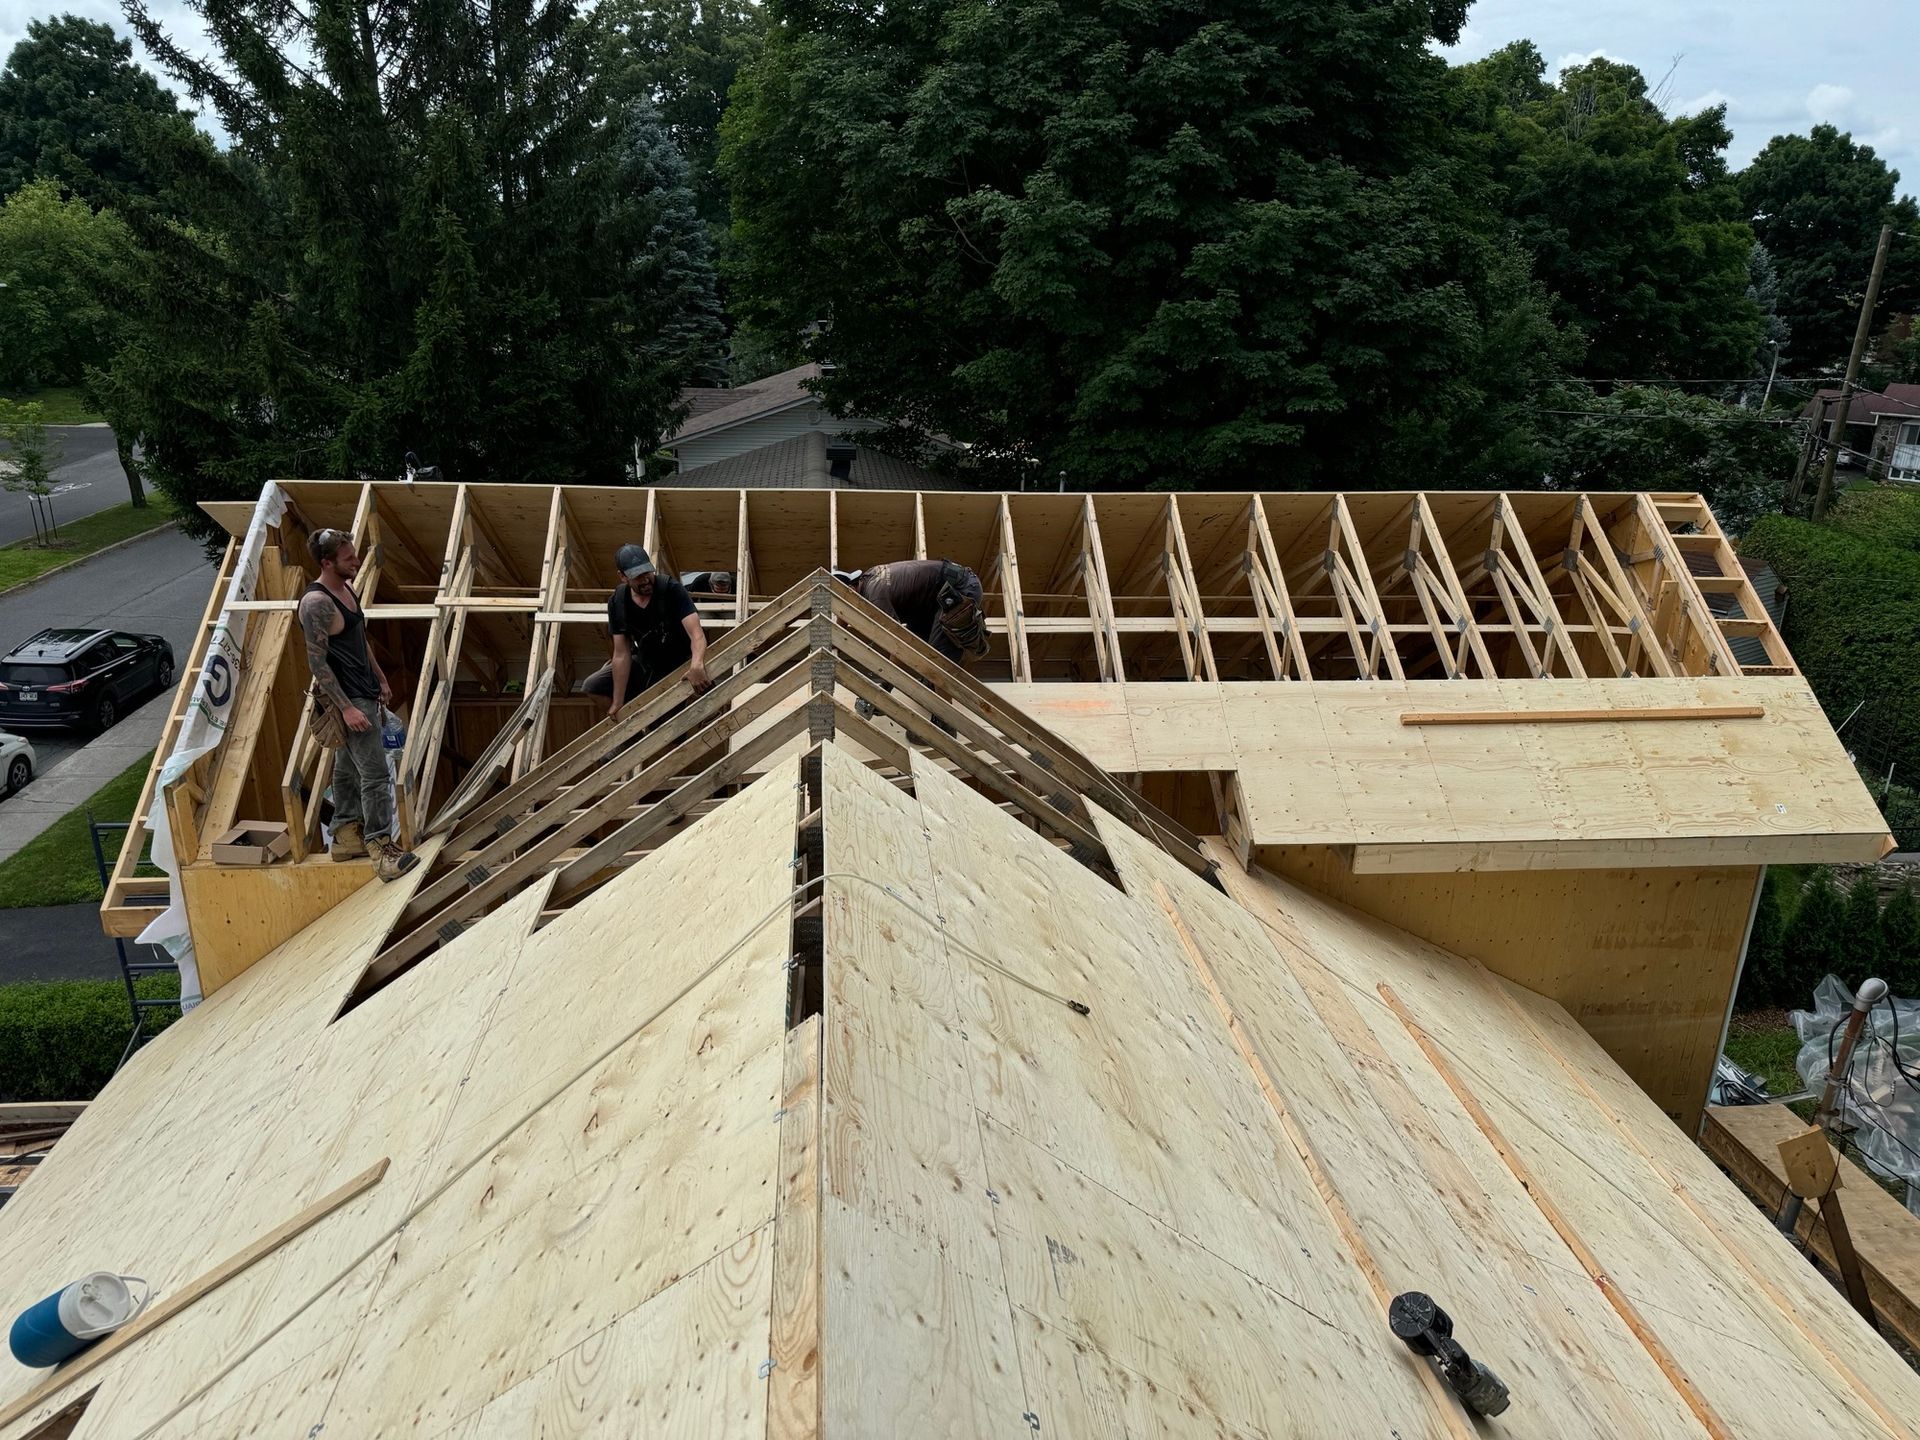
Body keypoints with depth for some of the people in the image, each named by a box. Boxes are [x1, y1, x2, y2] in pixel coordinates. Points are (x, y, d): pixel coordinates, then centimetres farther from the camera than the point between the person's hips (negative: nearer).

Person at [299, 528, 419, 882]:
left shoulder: (347, 589, 9)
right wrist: (346, 707, -24)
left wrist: (381, 680, 23)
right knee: (375, 774, -9)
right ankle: (380, 846, -5)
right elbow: (317, 662, -22)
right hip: (348, 699, -10)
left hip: (364, 692, 10)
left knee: (348, 768, 17)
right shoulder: (316, 602, -20)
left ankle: (346, 837, 26)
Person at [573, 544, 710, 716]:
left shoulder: (672, 590, -26)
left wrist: (697, 664, -60)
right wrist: (617, 703, -17)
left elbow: (696, 634, -37)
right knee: (592, 686, -7)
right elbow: (622, 654, -14)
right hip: (645, 662, 4)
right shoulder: (617, 602, -14)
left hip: (678, 664, -4)